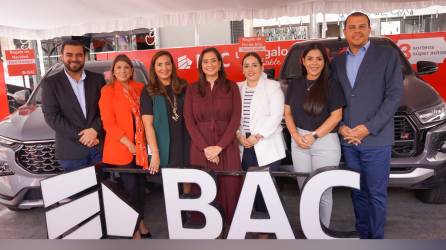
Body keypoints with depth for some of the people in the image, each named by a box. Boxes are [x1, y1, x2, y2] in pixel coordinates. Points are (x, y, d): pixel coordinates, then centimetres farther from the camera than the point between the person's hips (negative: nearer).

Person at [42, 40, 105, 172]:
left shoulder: (97, 79, 7)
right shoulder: (50, 83, 1)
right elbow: (51, 116, -6)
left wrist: (95, 129, -13)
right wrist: (81, 137, -13)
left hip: (99, 146, 2)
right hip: (71, 150, -2)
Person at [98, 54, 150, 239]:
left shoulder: (140, 88, 6)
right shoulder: (107, 91, -6)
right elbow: (108, 123, -10)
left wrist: (142, 141, 1)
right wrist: (128, 143, -15)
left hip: (140, 145, 4)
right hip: (120, 147, -4)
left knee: (140, 185, 14)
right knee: (130, 188, 4)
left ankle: (141, 222, 32)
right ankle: (134, 229, 20)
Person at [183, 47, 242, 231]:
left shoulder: (231, 87, 6)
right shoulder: (192, 89, 9)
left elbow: (235, 119, -2)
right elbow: (189, 121, 2)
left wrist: (219, 146, -12)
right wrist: (205, 147, -10)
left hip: (227, 148, -1)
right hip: (200, 149, 1)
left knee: (229, 189, 1)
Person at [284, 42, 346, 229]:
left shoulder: (331, 84, -4)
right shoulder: (294, 85, 9)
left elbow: (336, 116, -8)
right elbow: (288, 113, 8)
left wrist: (314, 135, -13)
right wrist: (296, 136, -7)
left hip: (326, 142, -4)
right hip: (299, 142, 4)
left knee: (323, 192, 5)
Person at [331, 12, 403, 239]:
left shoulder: (387, 55, 1)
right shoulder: (337, 62, 12)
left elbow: (395, 95, -6)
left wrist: (368, 127, -14)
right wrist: (341, 127, -5)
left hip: (376, 139, -3)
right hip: (348, 140, 4)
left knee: (376, 192, 4)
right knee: (357, 191, 13)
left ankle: (376, 237, 20)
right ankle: (362, 234, 28)